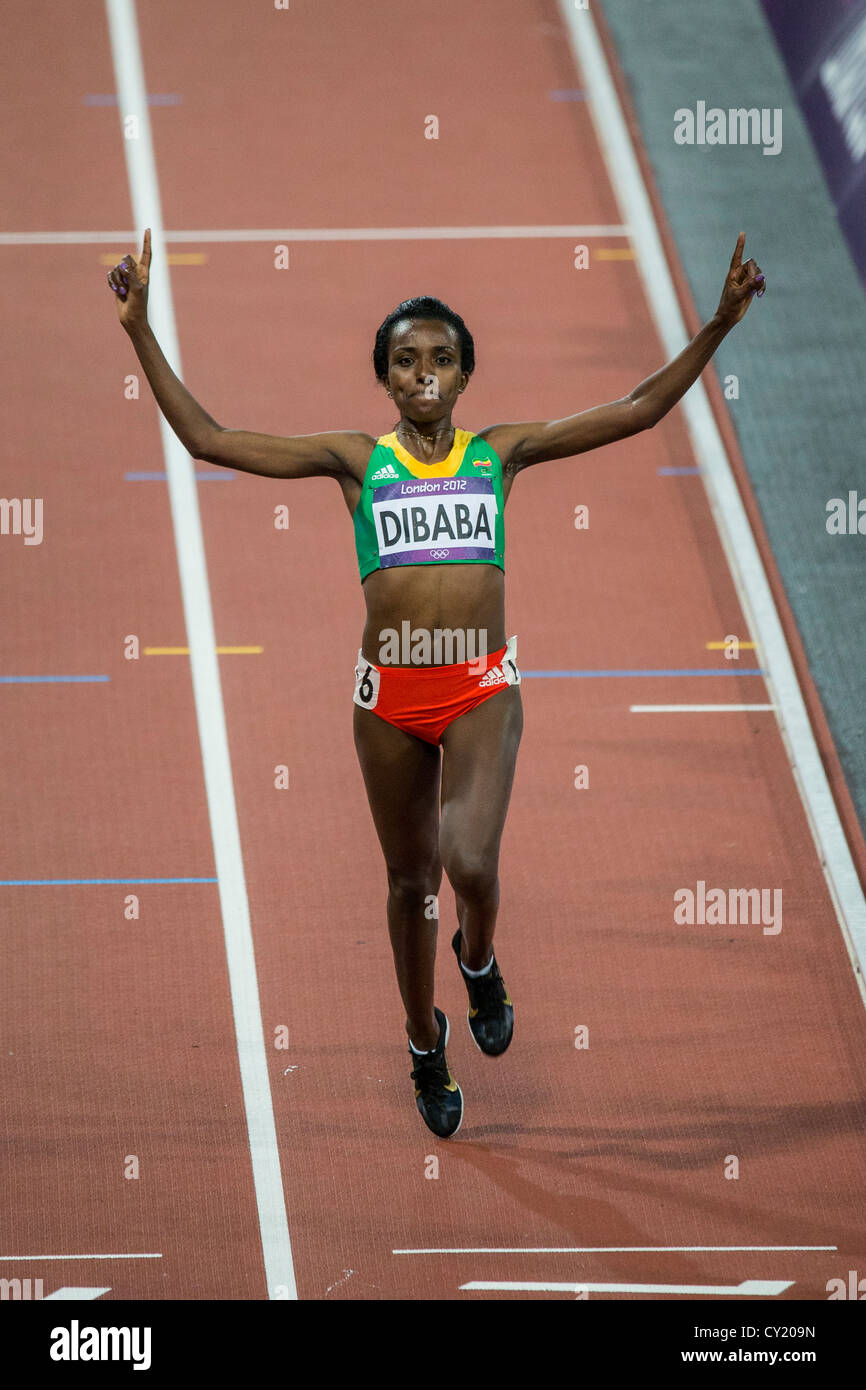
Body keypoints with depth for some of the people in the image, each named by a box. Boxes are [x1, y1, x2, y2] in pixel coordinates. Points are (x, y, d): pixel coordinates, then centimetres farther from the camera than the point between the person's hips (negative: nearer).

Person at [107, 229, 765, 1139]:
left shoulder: (499, 452, 5)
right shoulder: (356, 459, 3)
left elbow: (637, 410, 5)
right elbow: (207, 439, -2)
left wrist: (718, 325, -3)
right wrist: (141, 330, -8)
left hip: (482, 688, -1)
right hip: (391, 690, 1)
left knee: (470, 864, -21)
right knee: (410, 878, 13)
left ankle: (478, 960, 15)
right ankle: (425, 1045, 36)